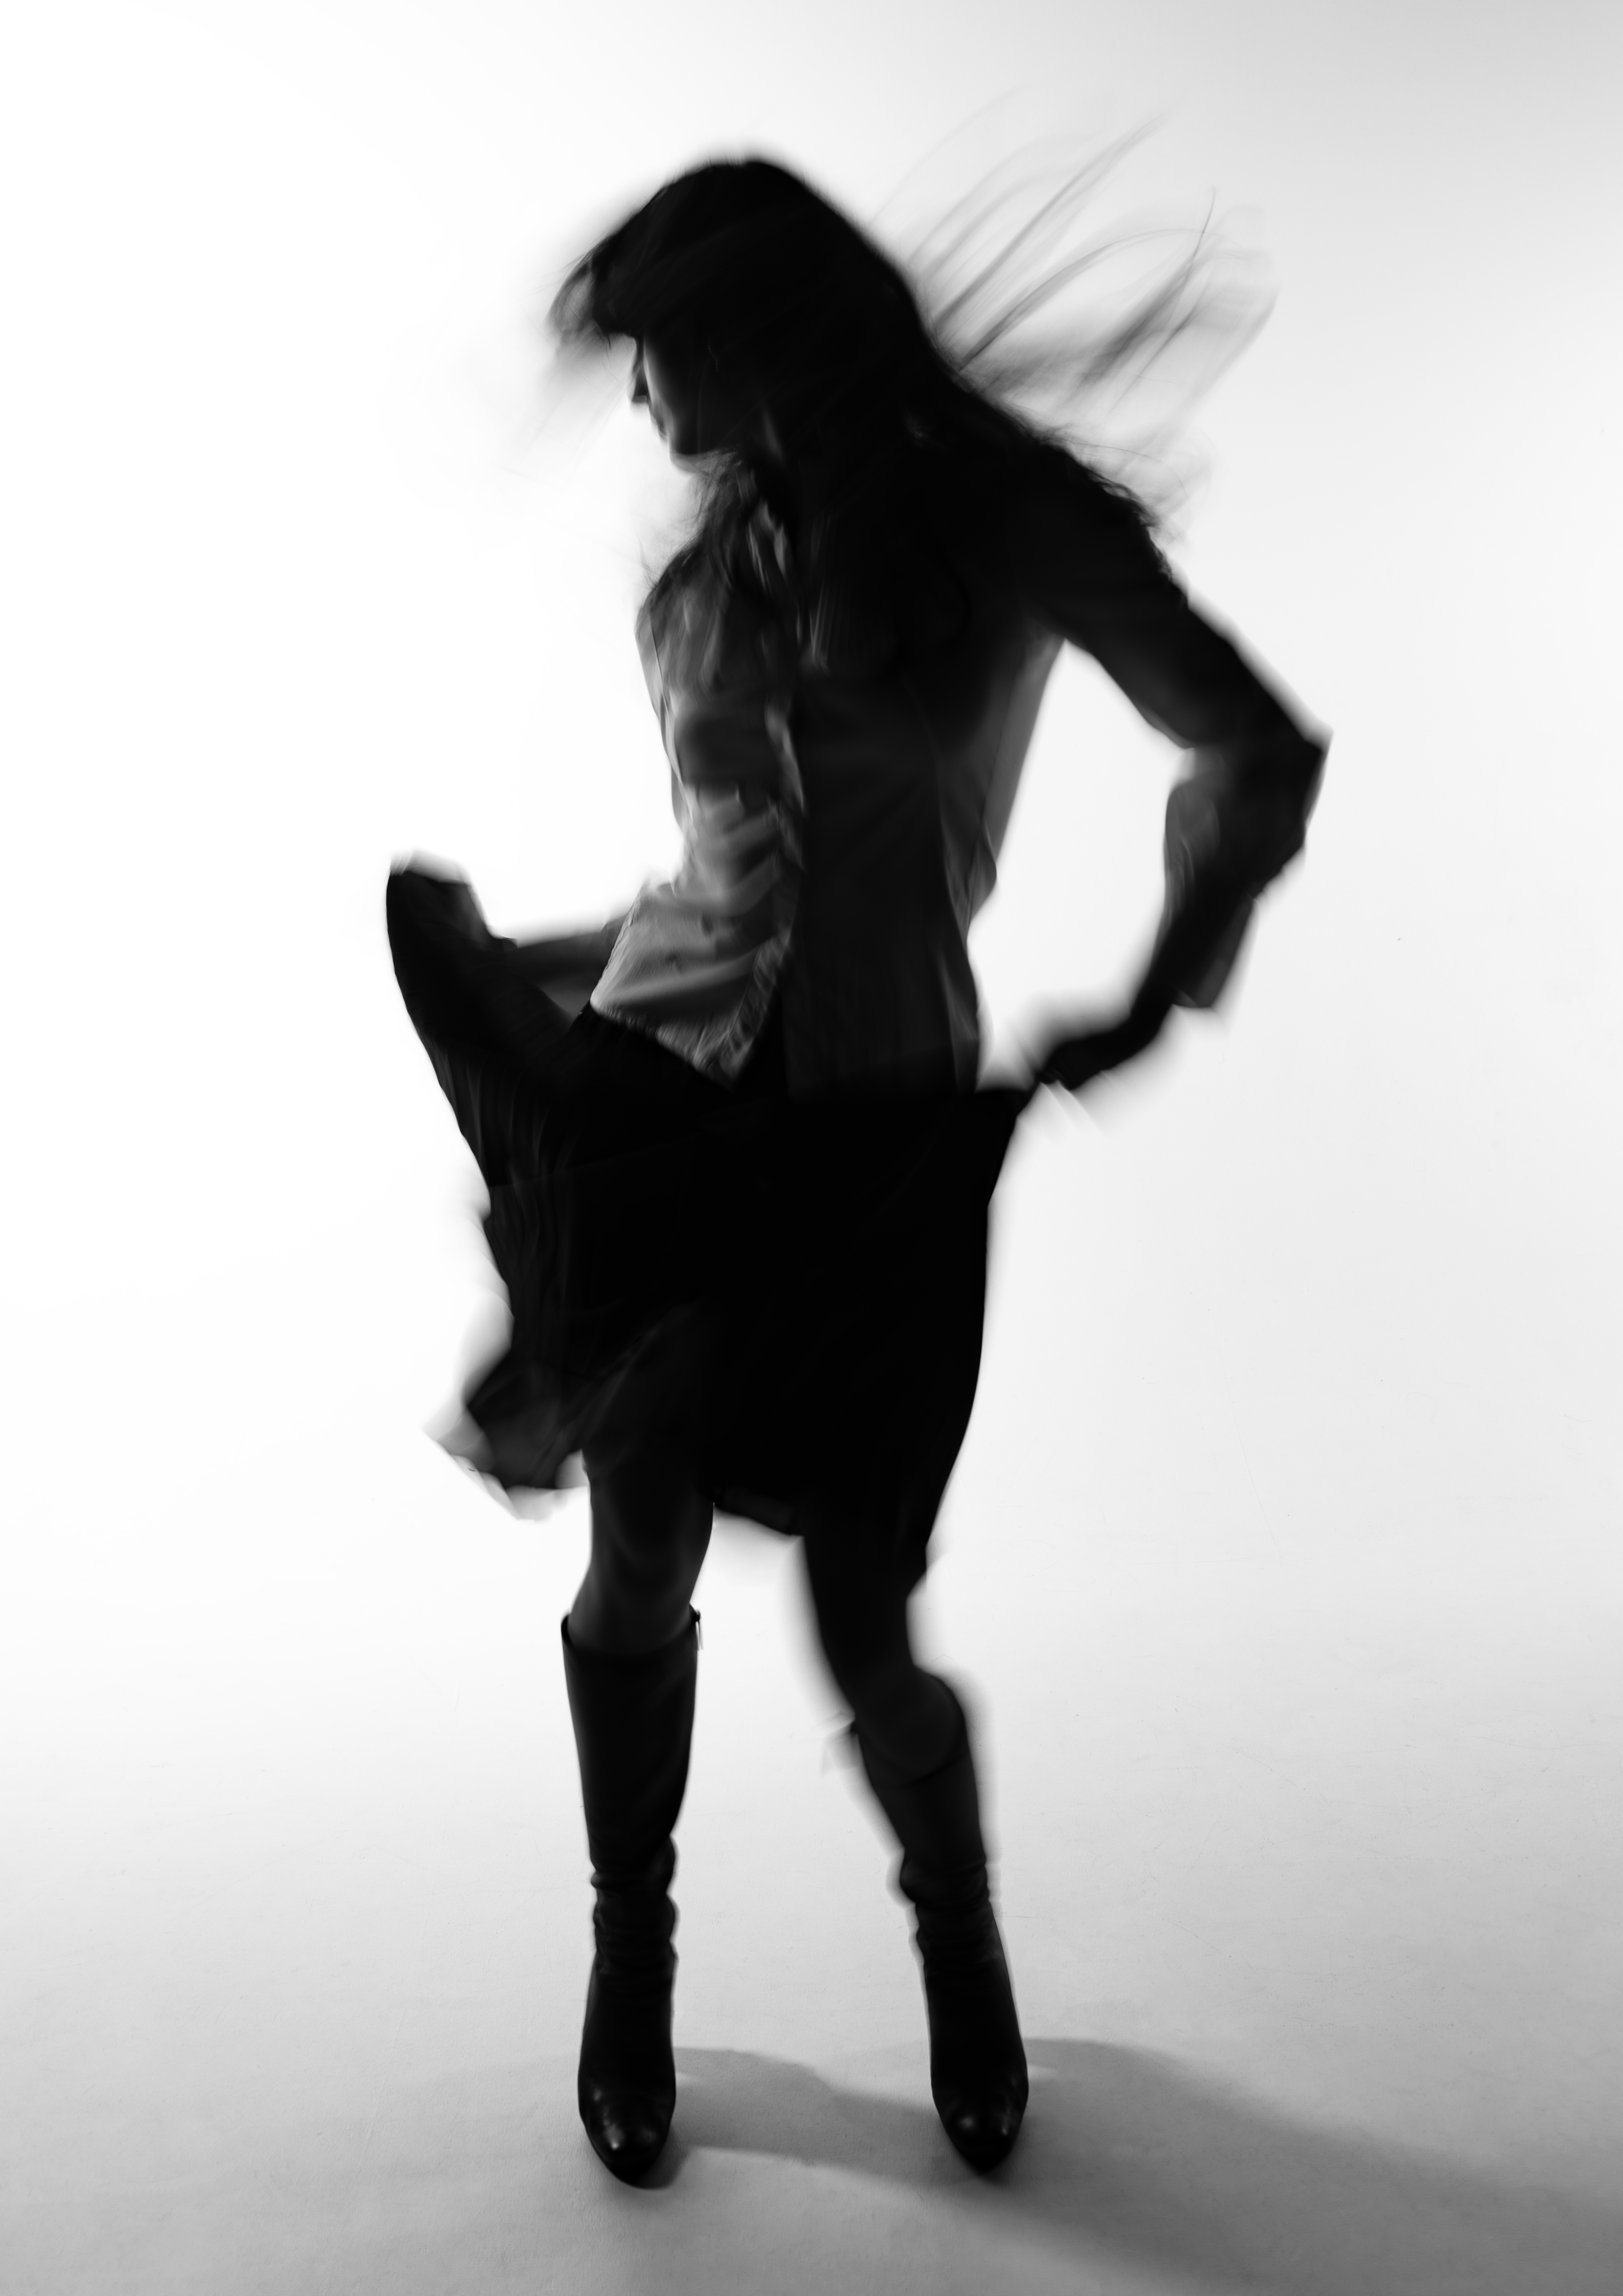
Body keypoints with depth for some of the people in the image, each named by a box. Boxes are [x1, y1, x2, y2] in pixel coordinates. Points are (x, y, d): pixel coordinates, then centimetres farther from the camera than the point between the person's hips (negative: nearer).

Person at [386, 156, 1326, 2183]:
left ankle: (964, 1953, 32)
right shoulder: (716, 555, 11)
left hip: (881, 1133, -3)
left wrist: (1154, 997, -1)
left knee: (866, 1632, 0)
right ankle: (633, 1962, 32)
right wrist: (536, 964, 13)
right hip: (658, 1093, 4)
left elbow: (1262, 758, 3)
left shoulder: (1006, 518, -2)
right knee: (637, 1576, 5)